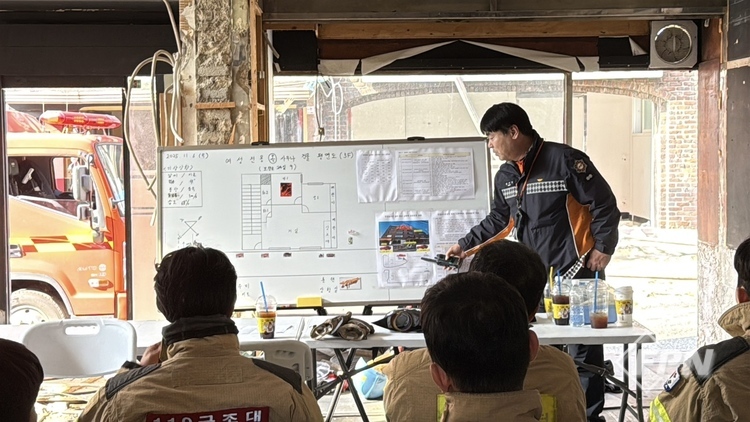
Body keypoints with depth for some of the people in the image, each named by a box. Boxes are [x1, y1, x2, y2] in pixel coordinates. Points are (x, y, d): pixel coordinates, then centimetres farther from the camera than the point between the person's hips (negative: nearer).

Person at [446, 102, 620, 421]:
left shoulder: (564, 160, -13)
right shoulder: (505, 176, 10)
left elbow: (605, 204, -10)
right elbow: (499, 220, 23)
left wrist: (603, 247, -13)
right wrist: (466, 246, 20)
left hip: (577, 273, -7)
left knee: (583, 349, 0)